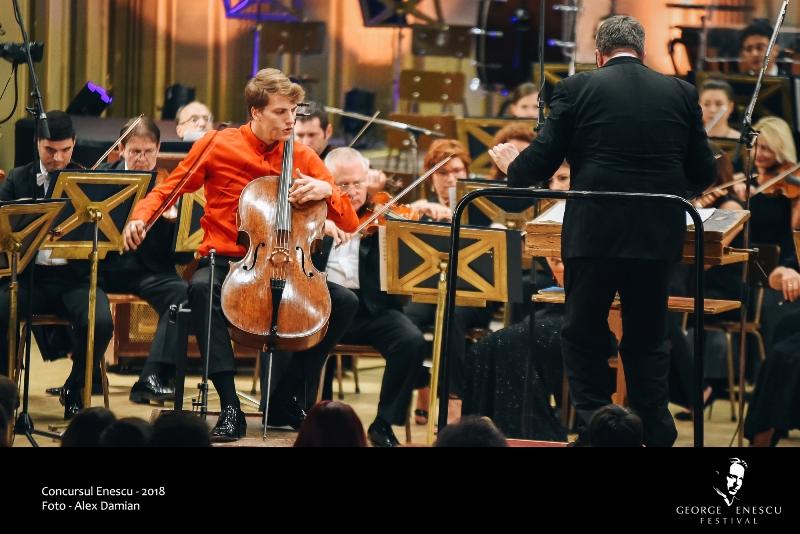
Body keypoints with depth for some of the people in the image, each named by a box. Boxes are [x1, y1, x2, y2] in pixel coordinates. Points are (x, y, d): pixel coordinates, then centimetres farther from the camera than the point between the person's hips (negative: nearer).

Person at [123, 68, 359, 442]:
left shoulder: (303, 158, 6)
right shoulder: (218, 147, 0)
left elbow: (350, 223, 6)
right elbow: (166, 191, 7)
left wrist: (326, 191, -15)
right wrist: (141, 217, -15)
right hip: (223, 261, -3)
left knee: (345, 302, -20)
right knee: (202, 288, -38)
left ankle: (284, 398, -6)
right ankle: (229, 406, -37)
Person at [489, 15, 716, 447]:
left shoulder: (577, 89, -2)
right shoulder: (680, 93, 6)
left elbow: (541, 163, -3)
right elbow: (703, 175, 8)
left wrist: (511, 166, 19)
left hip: (595, 234, -3)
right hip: (657, 235, 3)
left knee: (584, 338, 12)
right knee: (647, 342, 15)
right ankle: (657, 437, 13)